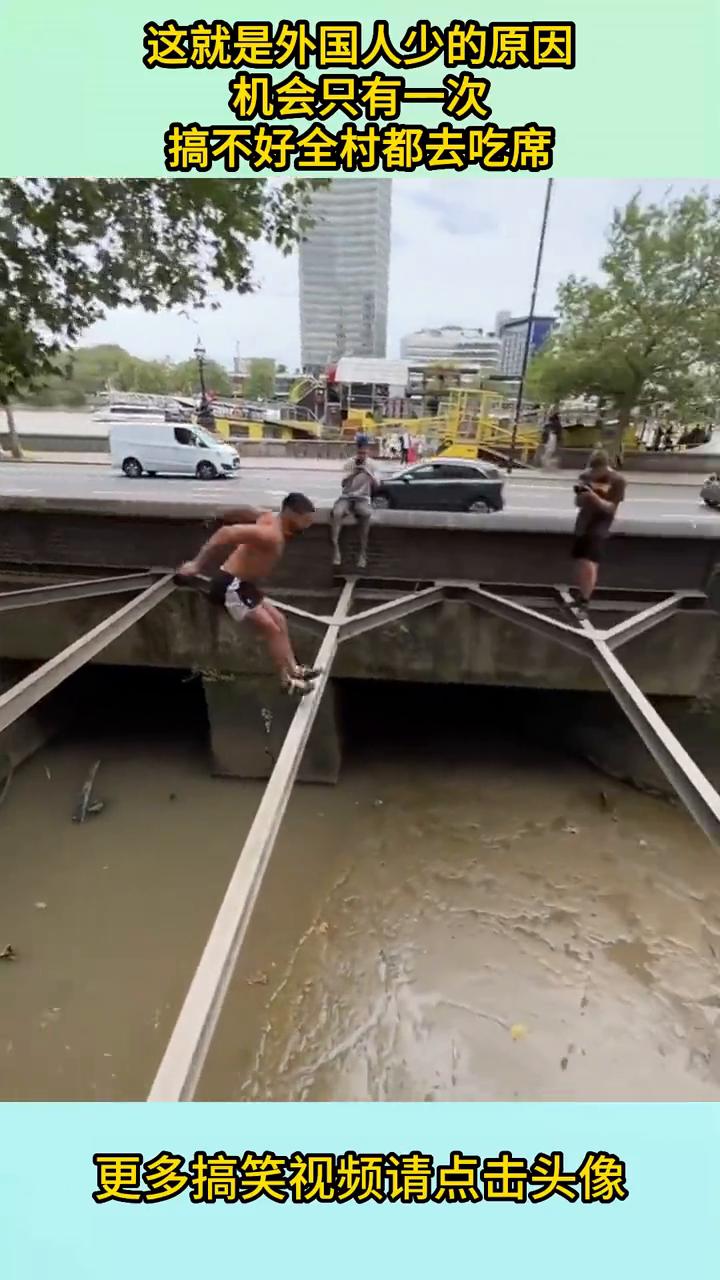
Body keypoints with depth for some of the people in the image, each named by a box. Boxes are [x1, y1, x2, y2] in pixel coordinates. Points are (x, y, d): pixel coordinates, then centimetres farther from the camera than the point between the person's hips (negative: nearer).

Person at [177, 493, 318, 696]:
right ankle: (288, 680, 2)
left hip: (241, 584, 10)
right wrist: (196, 565, -32)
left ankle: (293, 669, 22)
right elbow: (227, 533, -35)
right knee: (271, 629, -7)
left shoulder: (272, 518, 4)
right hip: (230, 586, -10)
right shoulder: (271, 534, -27)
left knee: (279, 620, 15)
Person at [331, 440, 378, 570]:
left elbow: (376, 486, -1)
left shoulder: (370, 466, 7)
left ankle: (363, 552, -33)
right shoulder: (349, 464, 6)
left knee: (366, 514, -38)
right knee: (336, 513, -34)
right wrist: (352, 473, -17)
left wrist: (368, 472, -14)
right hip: (347, 497, 1)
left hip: (363, 498, -1)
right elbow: (343, 483, -1)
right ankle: (335, 548, -31)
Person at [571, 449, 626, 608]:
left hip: (599, 528, -5)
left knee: (589, 565, -14)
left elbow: (611, 508, -13)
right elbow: (578, 503, 9)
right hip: (582, 524, 5)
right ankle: (579, 594, 29)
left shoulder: (617, 481, -8)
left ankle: (584, 600, -6)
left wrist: (594, 496, -29)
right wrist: (581, 494, -15)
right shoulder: (585, 476, 5)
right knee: (581, 562, 12)